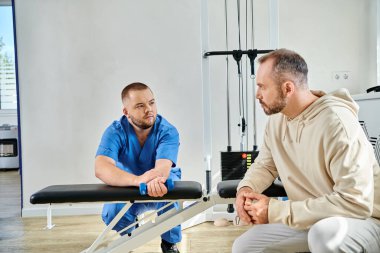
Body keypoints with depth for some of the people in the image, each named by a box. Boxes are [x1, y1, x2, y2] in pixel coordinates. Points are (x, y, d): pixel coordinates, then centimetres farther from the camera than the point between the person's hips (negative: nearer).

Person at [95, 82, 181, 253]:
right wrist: (137, 180, -57)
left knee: (171, 188, -34)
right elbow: (101, 168, -39)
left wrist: (156, 180, -65)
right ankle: (128, 235, 11)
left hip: (161, 188, 0)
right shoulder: (115, 132, -22)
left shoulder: (168, 131, -23)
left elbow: (163, 168, -39)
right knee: (111, 213, -28)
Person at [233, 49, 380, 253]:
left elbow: (356, 202, -30)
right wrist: (245, 188, -13)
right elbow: (264, 165, 12)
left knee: (326, 233, -39)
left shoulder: (336, 122, -25)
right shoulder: (276, 121, -1)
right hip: (310, 220, 7)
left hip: (362, 221, -7)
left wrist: (276, 211, -27)